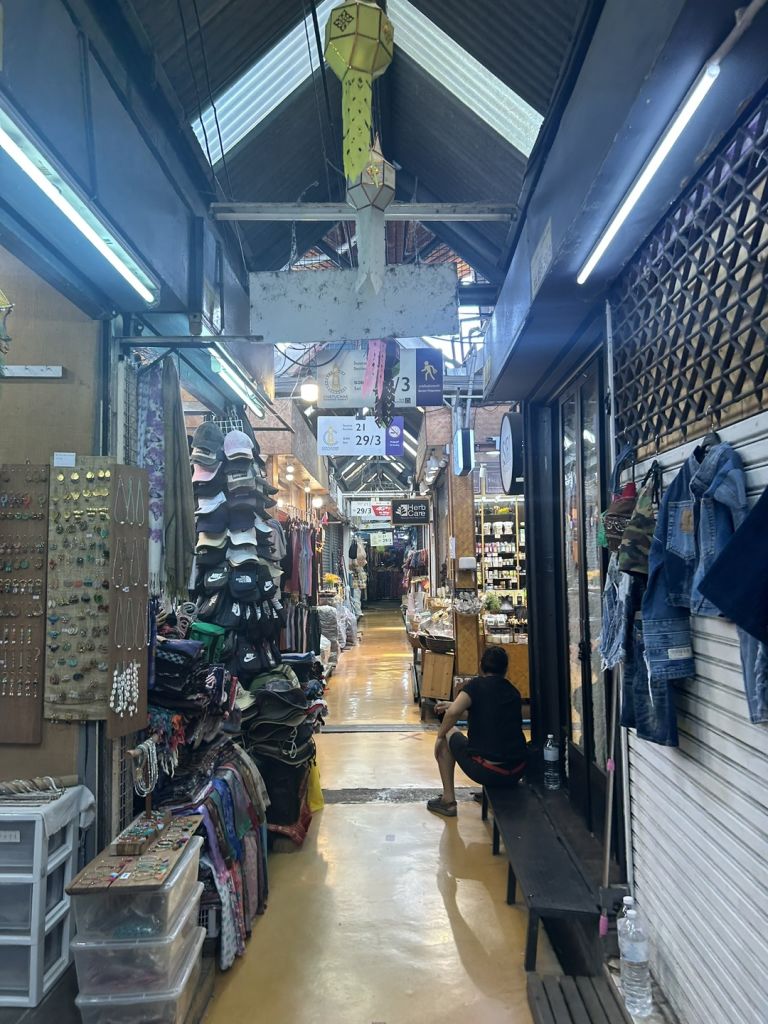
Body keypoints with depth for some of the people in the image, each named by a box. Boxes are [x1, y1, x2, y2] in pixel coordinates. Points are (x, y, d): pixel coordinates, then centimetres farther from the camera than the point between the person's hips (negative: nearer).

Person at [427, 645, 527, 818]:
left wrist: (440, 736, -2)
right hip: (517, 772, 6)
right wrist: (452, 705, 31)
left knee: (448, 735, 18)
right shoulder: (514, 692, 12)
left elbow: (453, 712, -20)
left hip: (486, 771, -6)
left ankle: (448, 800, 19)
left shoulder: (478, 684, -5)